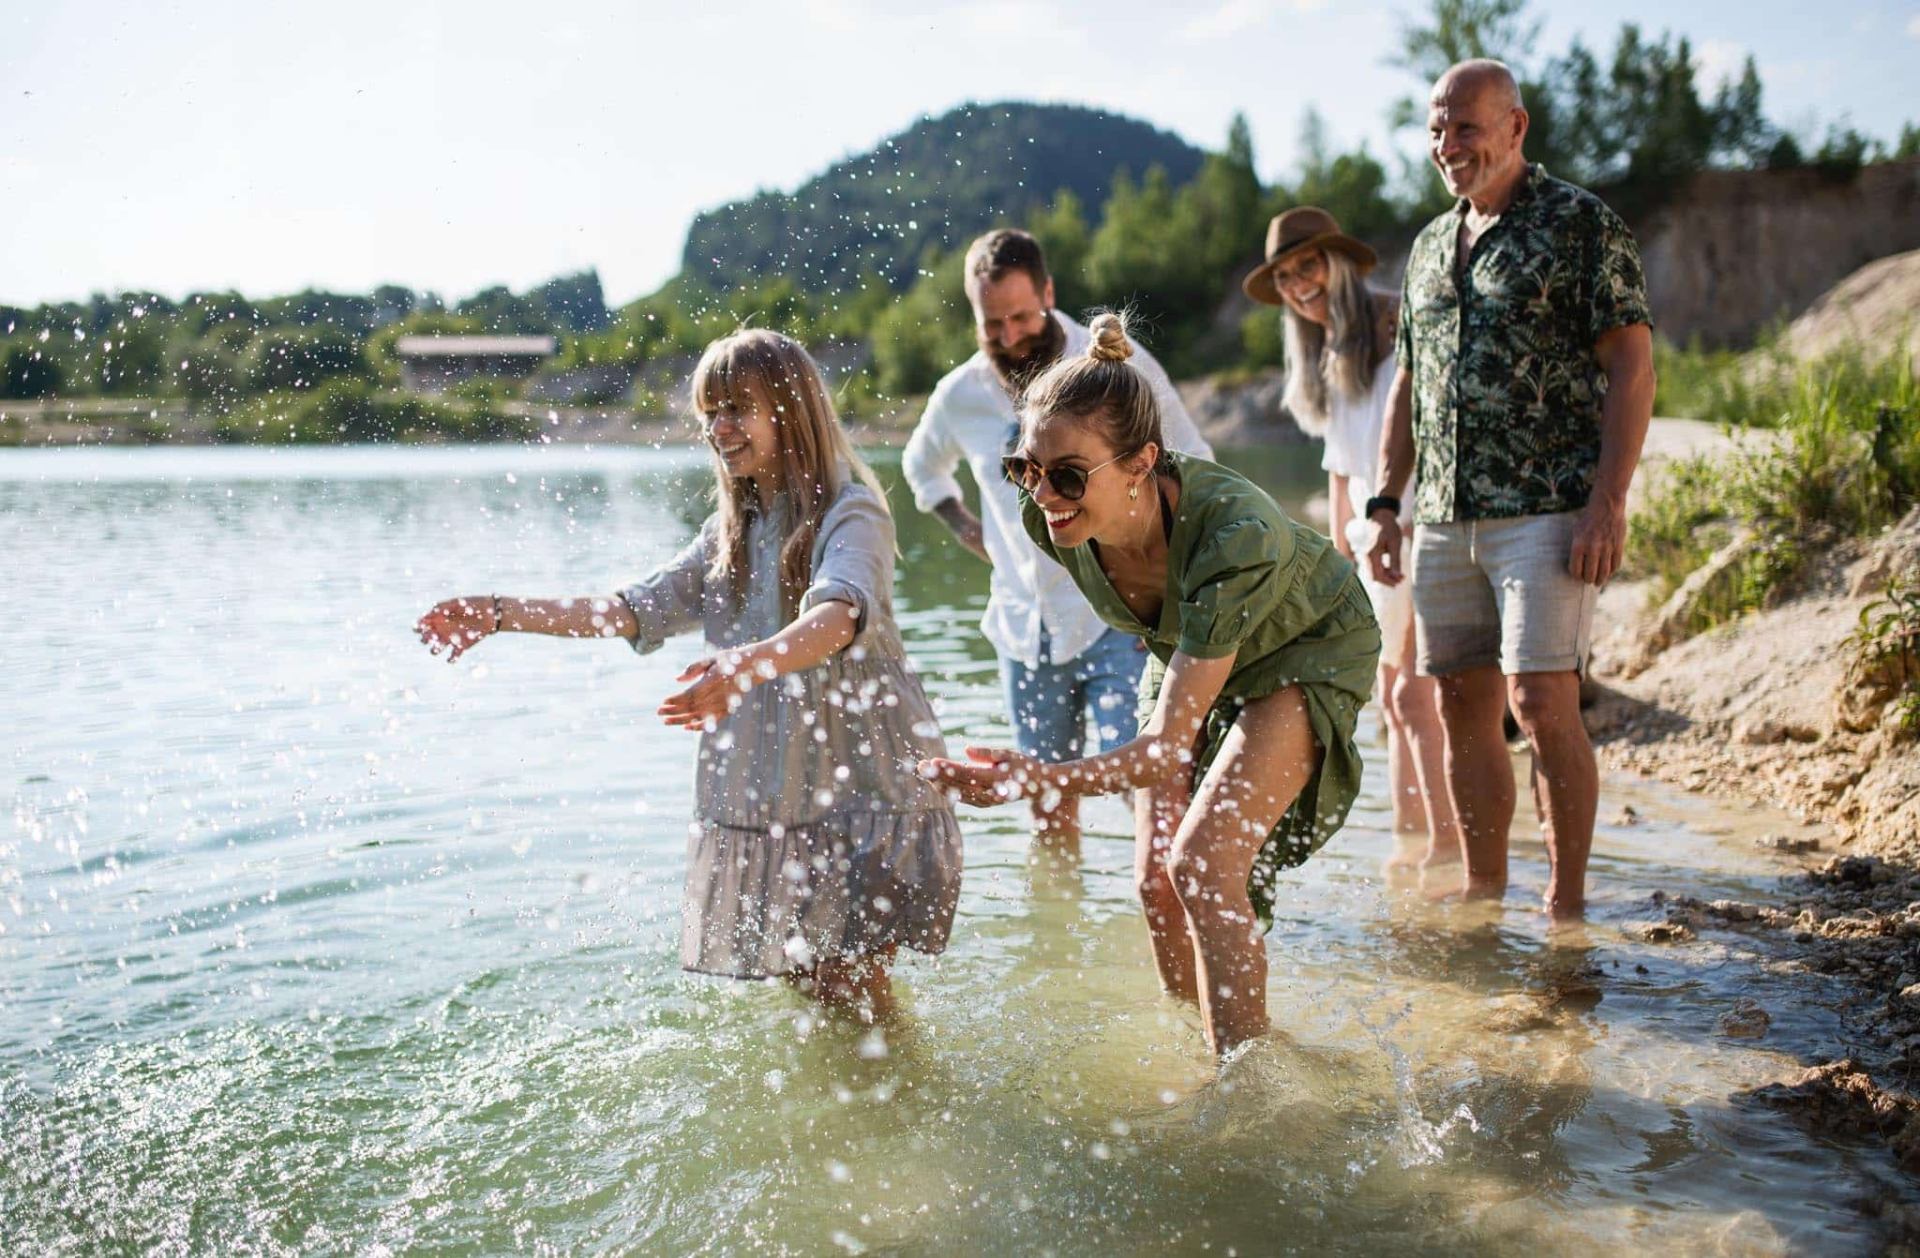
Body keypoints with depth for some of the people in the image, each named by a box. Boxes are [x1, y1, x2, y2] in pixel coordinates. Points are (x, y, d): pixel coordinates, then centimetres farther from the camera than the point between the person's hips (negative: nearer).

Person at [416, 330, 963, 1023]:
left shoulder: (850, 513, -12)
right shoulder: (731, 529, 13)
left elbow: (840, 614, -31)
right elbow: (641, 609, 15)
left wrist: (751, 664, -52)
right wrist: (503, 614, 8)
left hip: (864, 784, -7)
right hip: (766, 798, 7)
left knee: (847, 980, -7)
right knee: (799, 977, 10)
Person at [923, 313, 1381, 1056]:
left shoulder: (1235, 535, -43)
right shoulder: (1052, 517, -26)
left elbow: (1167, 749, -42)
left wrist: (1037, 781, -55)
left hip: (1308, 649, -6)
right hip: (1189, 653, 6)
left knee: (1201, 861, -21)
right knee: (1156, 880, -2)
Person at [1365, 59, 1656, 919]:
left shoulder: (1581, 224, -1)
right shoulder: (1431, 244, 18)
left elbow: (1631, 365, -7)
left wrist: (1606, 502, -16)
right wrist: (1385, 504, 15)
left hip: (1548, 511, -6)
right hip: (1445, 519, 6)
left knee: (1541, 703, -11)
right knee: (1463, 709, 7)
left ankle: (1566, 902, 1)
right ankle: (1484, 895, 18)